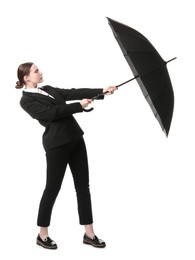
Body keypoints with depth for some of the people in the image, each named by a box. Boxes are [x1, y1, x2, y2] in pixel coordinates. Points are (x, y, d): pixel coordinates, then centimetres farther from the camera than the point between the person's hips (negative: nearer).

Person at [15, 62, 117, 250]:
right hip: (57, 144, -7)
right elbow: (51, 113, -19)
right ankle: (42, 235, 16)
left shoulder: (48, 90, 17)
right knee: (52, 188, 1)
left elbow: (72, 92, 8)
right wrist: (79, 105, -17)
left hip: (75, 139, 8)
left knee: (83, 186, 6)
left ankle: (89, 234, 11)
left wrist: (102, 91, -2)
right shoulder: (27, 100, -6)